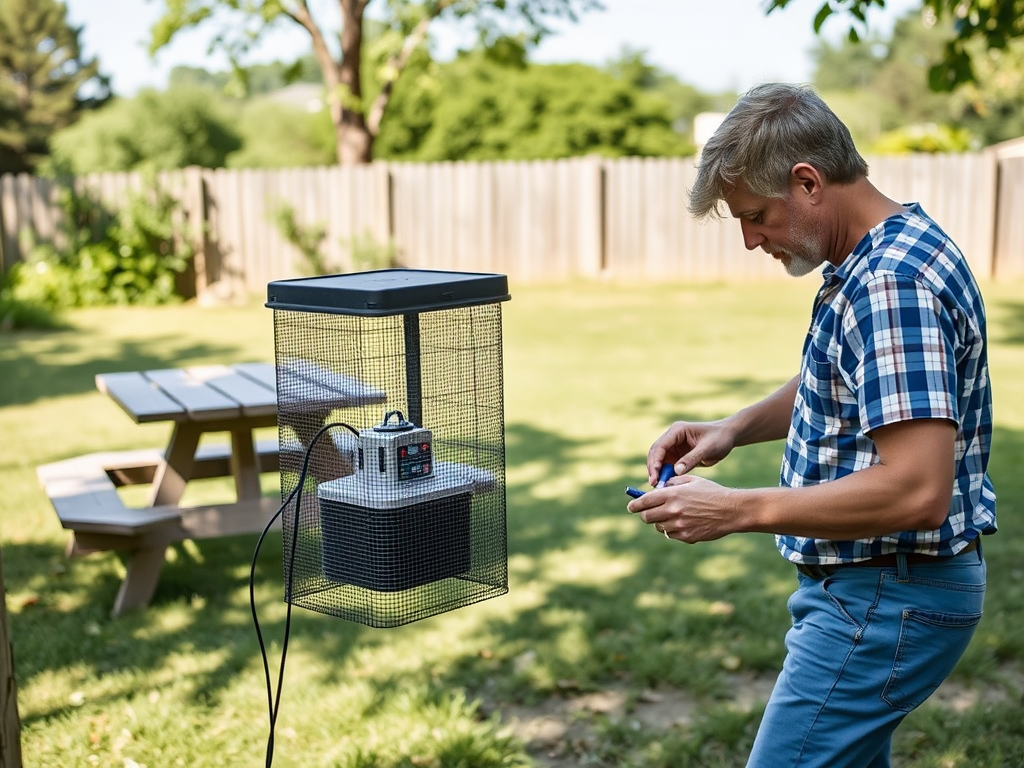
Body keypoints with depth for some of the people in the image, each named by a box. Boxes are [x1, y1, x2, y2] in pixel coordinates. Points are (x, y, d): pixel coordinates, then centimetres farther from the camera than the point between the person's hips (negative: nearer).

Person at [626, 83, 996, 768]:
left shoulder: (892, 284, -25)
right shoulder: (880, 257, 9)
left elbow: (917, 492, -30)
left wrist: (739, 510, -24)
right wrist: (734, 428, 7)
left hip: (888, 602, -11)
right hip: (864, 584, 11)